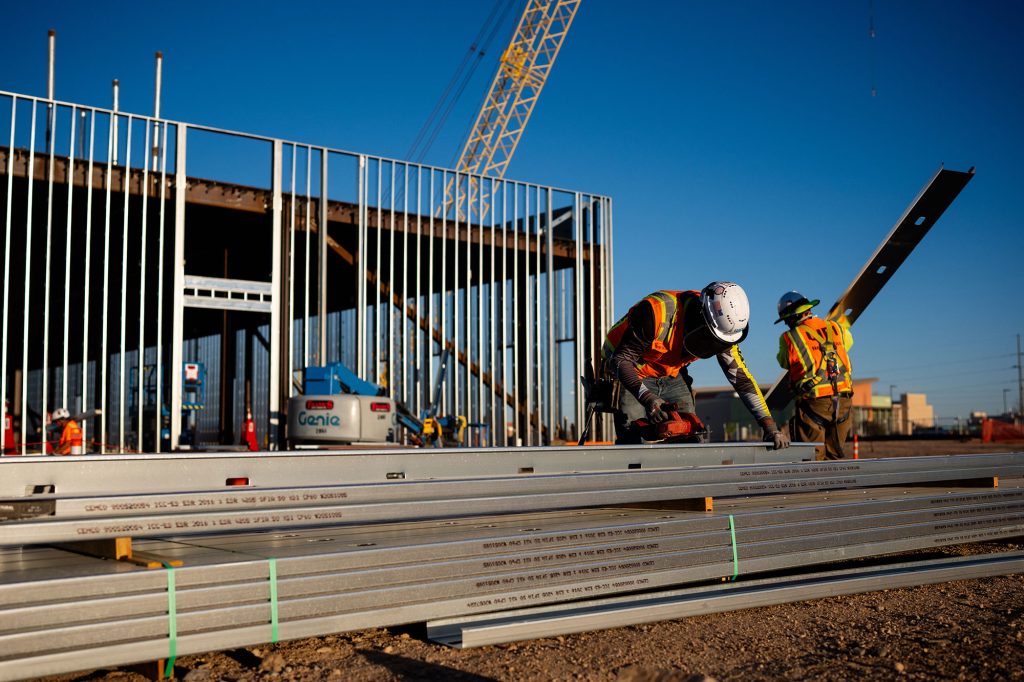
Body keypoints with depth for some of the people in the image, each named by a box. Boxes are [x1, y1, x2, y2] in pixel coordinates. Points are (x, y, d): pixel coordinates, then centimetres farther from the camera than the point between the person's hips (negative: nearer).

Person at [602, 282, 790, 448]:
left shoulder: (722, 329, -15)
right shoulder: (659, 311, -34)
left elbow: (742, 377, -9)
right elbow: (622, 359, -31)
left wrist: (770, 426, -15)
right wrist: (646, 397, -44)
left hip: (671, 377, 5)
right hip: (630, 376, -5)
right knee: (632, 441, -19)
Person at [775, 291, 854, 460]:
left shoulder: (789, 338, -6)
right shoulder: (836, 327, 8)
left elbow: (784, 362, 11)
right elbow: (848, 342, 30)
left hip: (815, 402, -5)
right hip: (843, 400, 5)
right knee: (834, 456, 15)